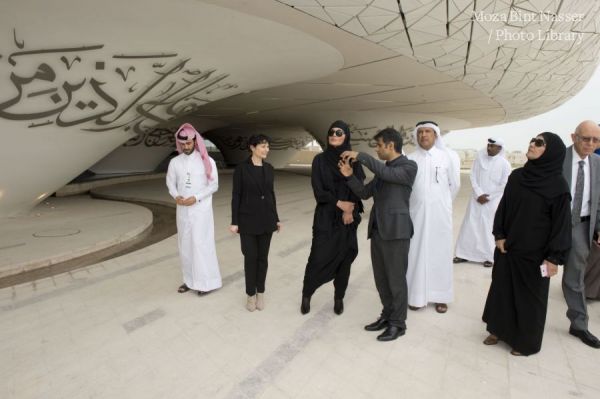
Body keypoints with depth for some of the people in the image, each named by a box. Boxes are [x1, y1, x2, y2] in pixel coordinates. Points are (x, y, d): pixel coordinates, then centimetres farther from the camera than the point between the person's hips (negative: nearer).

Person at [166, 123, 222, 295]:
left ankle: (206, 281, 8)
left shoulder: (207, 161, -6)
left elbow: (214, 185, -7)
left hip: (201, 209, -4)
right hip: (183, 210, 5)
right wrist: (176, 196, -11)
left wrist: (196, 198, -18)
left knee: (201, 244, -4)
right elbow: (171, 183, 10)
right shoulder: (175, 162, 4)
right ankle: (190, 280, 24)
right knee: (185, 245, 10)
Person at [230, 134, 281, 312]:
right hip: (248, 219, -4)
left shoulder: (269, 168, 6)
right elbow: (236, 195, -6)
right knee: (250, 257, 4)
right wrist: (234, 221, -9)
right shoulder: (241, 168, -7)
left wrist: (276, 218, 11)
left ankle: (260, 292, 27)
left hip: (266, 219, 4)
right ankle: (251, 294, 23)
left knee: (263, 257, 11)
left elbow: (271, 194, 11)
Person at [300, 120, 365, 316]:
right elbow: (318, 190, -7)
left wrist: (349, 210, -14)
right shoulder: (320, 160, 0)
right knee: (318, 257, -3)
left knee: (344, 257, 7)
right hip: (325, 217, -1)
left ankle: (339, 298, 27)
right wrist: (340, 203, -13)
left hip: (348, 218, 2)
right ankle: (306, 296, 22)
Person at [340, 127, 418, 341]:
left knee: (396, 279, 5)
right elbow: (365, 193, 13)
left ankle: (398, 323, 21)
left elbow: (388, 174, -24)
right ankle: (387, 315, 32)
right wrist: (350, 176, -2)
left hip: (395, 231, -7)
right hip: (377, 230, 7)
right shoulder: (382, 170, 17)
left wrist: (360, 156, -19)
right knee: (381, 278, 15)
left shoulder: (409, 166, -4)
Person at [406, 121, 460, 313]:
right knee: (416, 253, 5)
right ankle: (417, 295, 18)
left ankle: (440, 296, 23)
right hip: (416, 212, 0)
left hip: (440, 213, 0)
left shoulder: (448, 156, -1)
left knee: (440, 253, 8)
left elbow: (455, 185, 7)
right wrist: (420, 202, 7)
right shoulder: (409, 159, -2)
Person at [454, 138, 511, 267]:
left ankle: (489, 256, 14)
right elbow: (473, 176, -1)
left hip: (493, 201, -2)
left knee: (488, 228, 1)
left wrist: (487, 196, -8)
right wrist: (478, 194, -11)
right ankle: (465, 254, 14)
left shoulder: (505, 164, -5)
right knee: (470, 225, 4)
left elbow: (504, 185, -4)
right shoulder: (480, 158, 1)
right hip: (476, 199, 2)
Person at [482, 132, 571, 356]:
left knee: (530, 295, 10)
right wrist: (499, 235, 0)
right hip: (507, 247, 4)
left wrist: (554, 256, -12)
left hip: (534, 253, -4)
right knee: (502, 289, 14)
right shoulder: (516, 176, 3)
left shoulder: (558, 185, -10)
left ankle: (526, 341, 30)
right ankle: (499, 330, 32)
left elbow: (561, 222, -10)